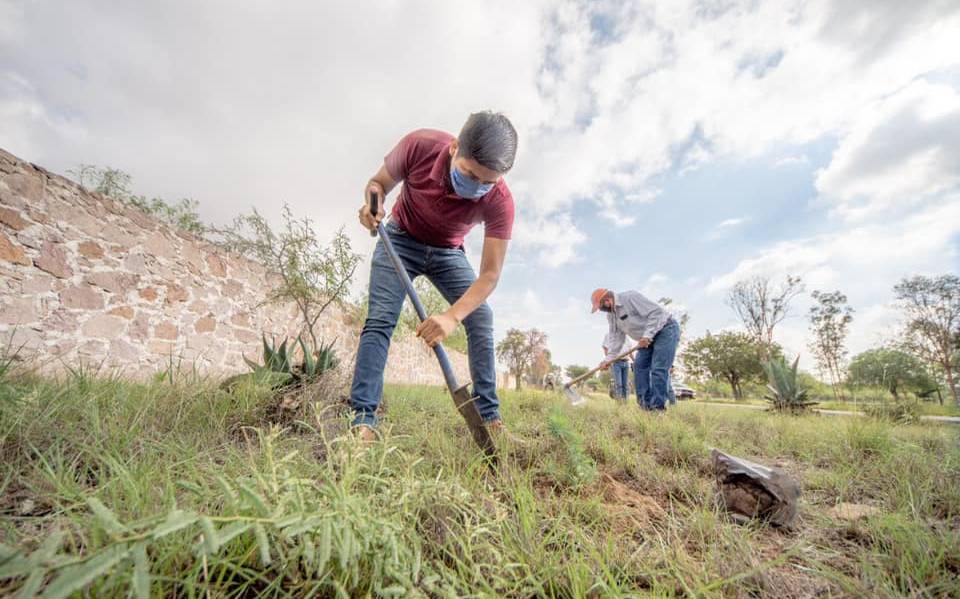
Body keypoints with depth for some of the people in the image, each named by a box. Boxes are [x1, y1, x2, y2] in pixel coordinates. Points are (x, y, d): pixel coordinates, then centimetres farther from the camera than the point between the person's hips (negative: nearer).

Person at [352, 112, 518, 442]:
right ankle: (363, 420, -15)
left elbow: (490, 274, -29)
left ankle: (491, 419, -4)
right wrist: (373, 202, -33)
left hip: (448, 253, 1)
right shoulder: (419, 145, -27)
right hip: (401, 240, 0)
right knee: (381, 318, -18)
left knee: (481, 319, -13)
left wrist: (452, 316, -45)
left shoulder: (500, 201, -28)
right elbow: (378, 182, -8)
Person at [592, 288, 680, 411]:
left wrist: (647, 335, -32)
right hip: (648, 339, 9)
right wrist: (609, 358, -10)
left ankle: (658, 407, -9)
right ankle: (645, 404, 6)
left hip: (666, 328, -9)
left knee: (658, 369, -16)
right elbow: (615, 337, 1)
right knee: (639, 366, 1)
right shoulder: (611, 315, 3)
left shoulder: (631, 297, -24)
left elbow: (656, 312, -27)